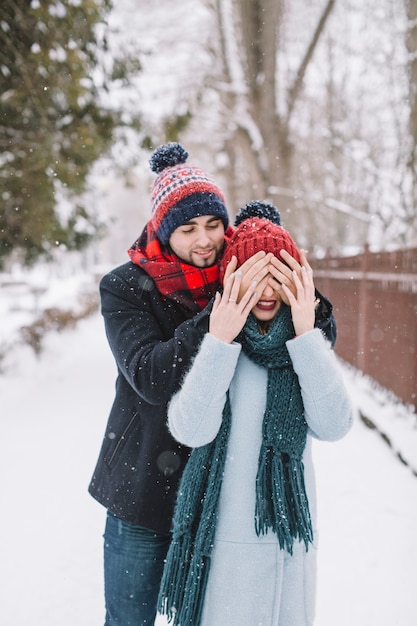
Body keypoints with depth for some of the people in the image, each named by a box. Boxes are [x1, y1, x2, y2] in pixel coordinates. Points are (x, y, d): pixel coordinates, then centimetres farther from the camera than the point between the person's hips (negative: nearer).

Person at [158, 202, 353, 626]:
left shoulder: (306, 342, -2)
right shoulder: (206, 338, -9)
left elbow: (333, 427, -14)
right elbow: (191, 431, -20)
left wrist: (306, 335, -20)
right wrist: (220, 342, -26)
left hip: (288, 533, 3)